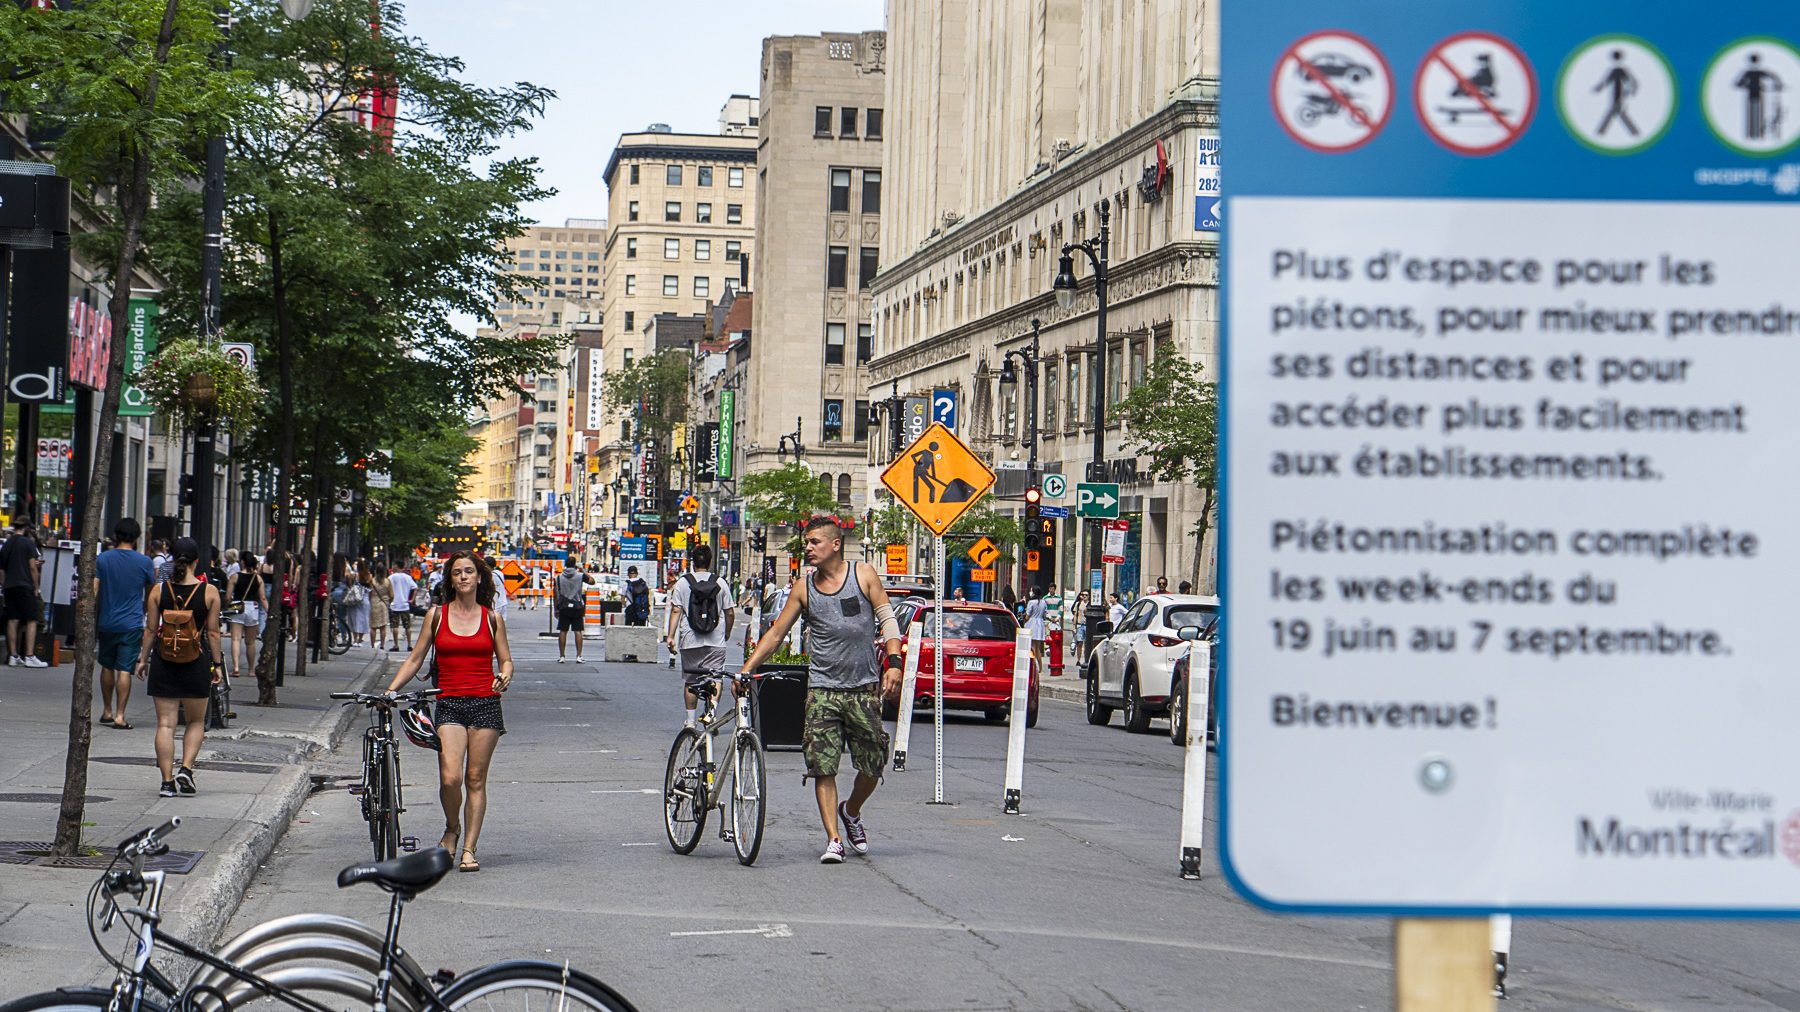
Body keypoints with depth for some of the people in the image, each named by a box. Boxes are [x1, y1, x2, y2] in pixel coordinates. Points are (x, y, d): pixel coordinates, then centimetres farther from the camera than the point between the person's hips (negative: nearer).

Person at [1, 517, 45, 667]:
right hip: (25, 586, -6)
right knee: (31, 621, -3)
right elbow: (32, 567, -8)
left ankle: (13, 656, 3)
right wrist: (36, 587, -1)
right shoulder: (28, 542, -6)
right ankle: (29, 656, -10)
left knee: (13, 621, 5)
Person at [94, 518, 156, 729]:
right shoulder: (145, 562, -2)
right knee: (124, 670, -4)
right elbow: (150, 595, 11)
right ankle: (119, 716, -8)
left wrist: (92, 621, 5)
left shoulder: (102, 559, -1)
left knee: (107, 666, 18)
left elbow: (94, 593, -3)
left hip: (106, 622, 2)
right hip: (131, 624, -2)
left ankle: (107, 711, 25)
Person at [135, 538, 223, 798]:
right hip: (197, 664, -1)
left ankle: (167, 780, 1)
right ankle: (185, 769, -1)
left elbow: (150, 629, 0)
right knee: (196, 722, 15)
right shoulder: (209, 591, -6)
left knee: (165, 723, 4)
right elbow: (213, 633, -3)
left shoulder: (160, 590, -3)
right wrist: (216, 664, 6)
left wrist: (143, 659, 11)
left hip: (163, 661, 1)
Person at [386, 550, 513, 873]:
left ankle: (469, 848, 9)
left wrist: (503, 678, -10)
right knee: (450, 778, -14)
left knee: (475, 779, 1)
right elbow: (415, 660, 10)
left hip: (485, 704, 0)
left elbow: (505, 660, 12)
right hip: (449, 704, 0)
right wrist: (390, 690, 0)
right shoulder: (436, 615, 8)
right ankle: (452, 828, 15)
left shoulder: (491, 618, 9)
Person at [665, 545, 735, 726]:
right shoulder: (720, 583, 2)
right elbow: (729, 612, 6)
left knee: (690, 681, 9)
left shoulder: (682, 583, 0)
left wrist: (670, 635, -5)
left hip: (690, 640, 0)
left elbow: (676, 610, -6)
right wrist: (727, 634, 21)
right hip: (716, 640, 0)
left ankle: (691, 721, 11)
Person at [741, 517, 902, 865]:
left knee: (872, 767, 4)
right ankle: (833, 840, -5)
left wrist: (893, 662, -10)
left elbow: (887, 619, 2)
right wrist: (745, 671, 3)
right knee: (823, 768, -9)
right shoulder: (804, 589, 6)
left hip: (863, 688, -1)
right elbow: (775, 635, 10)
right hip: (822, 689, 1)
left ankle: (850, 811, 33)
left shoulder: (863, 575, 2)